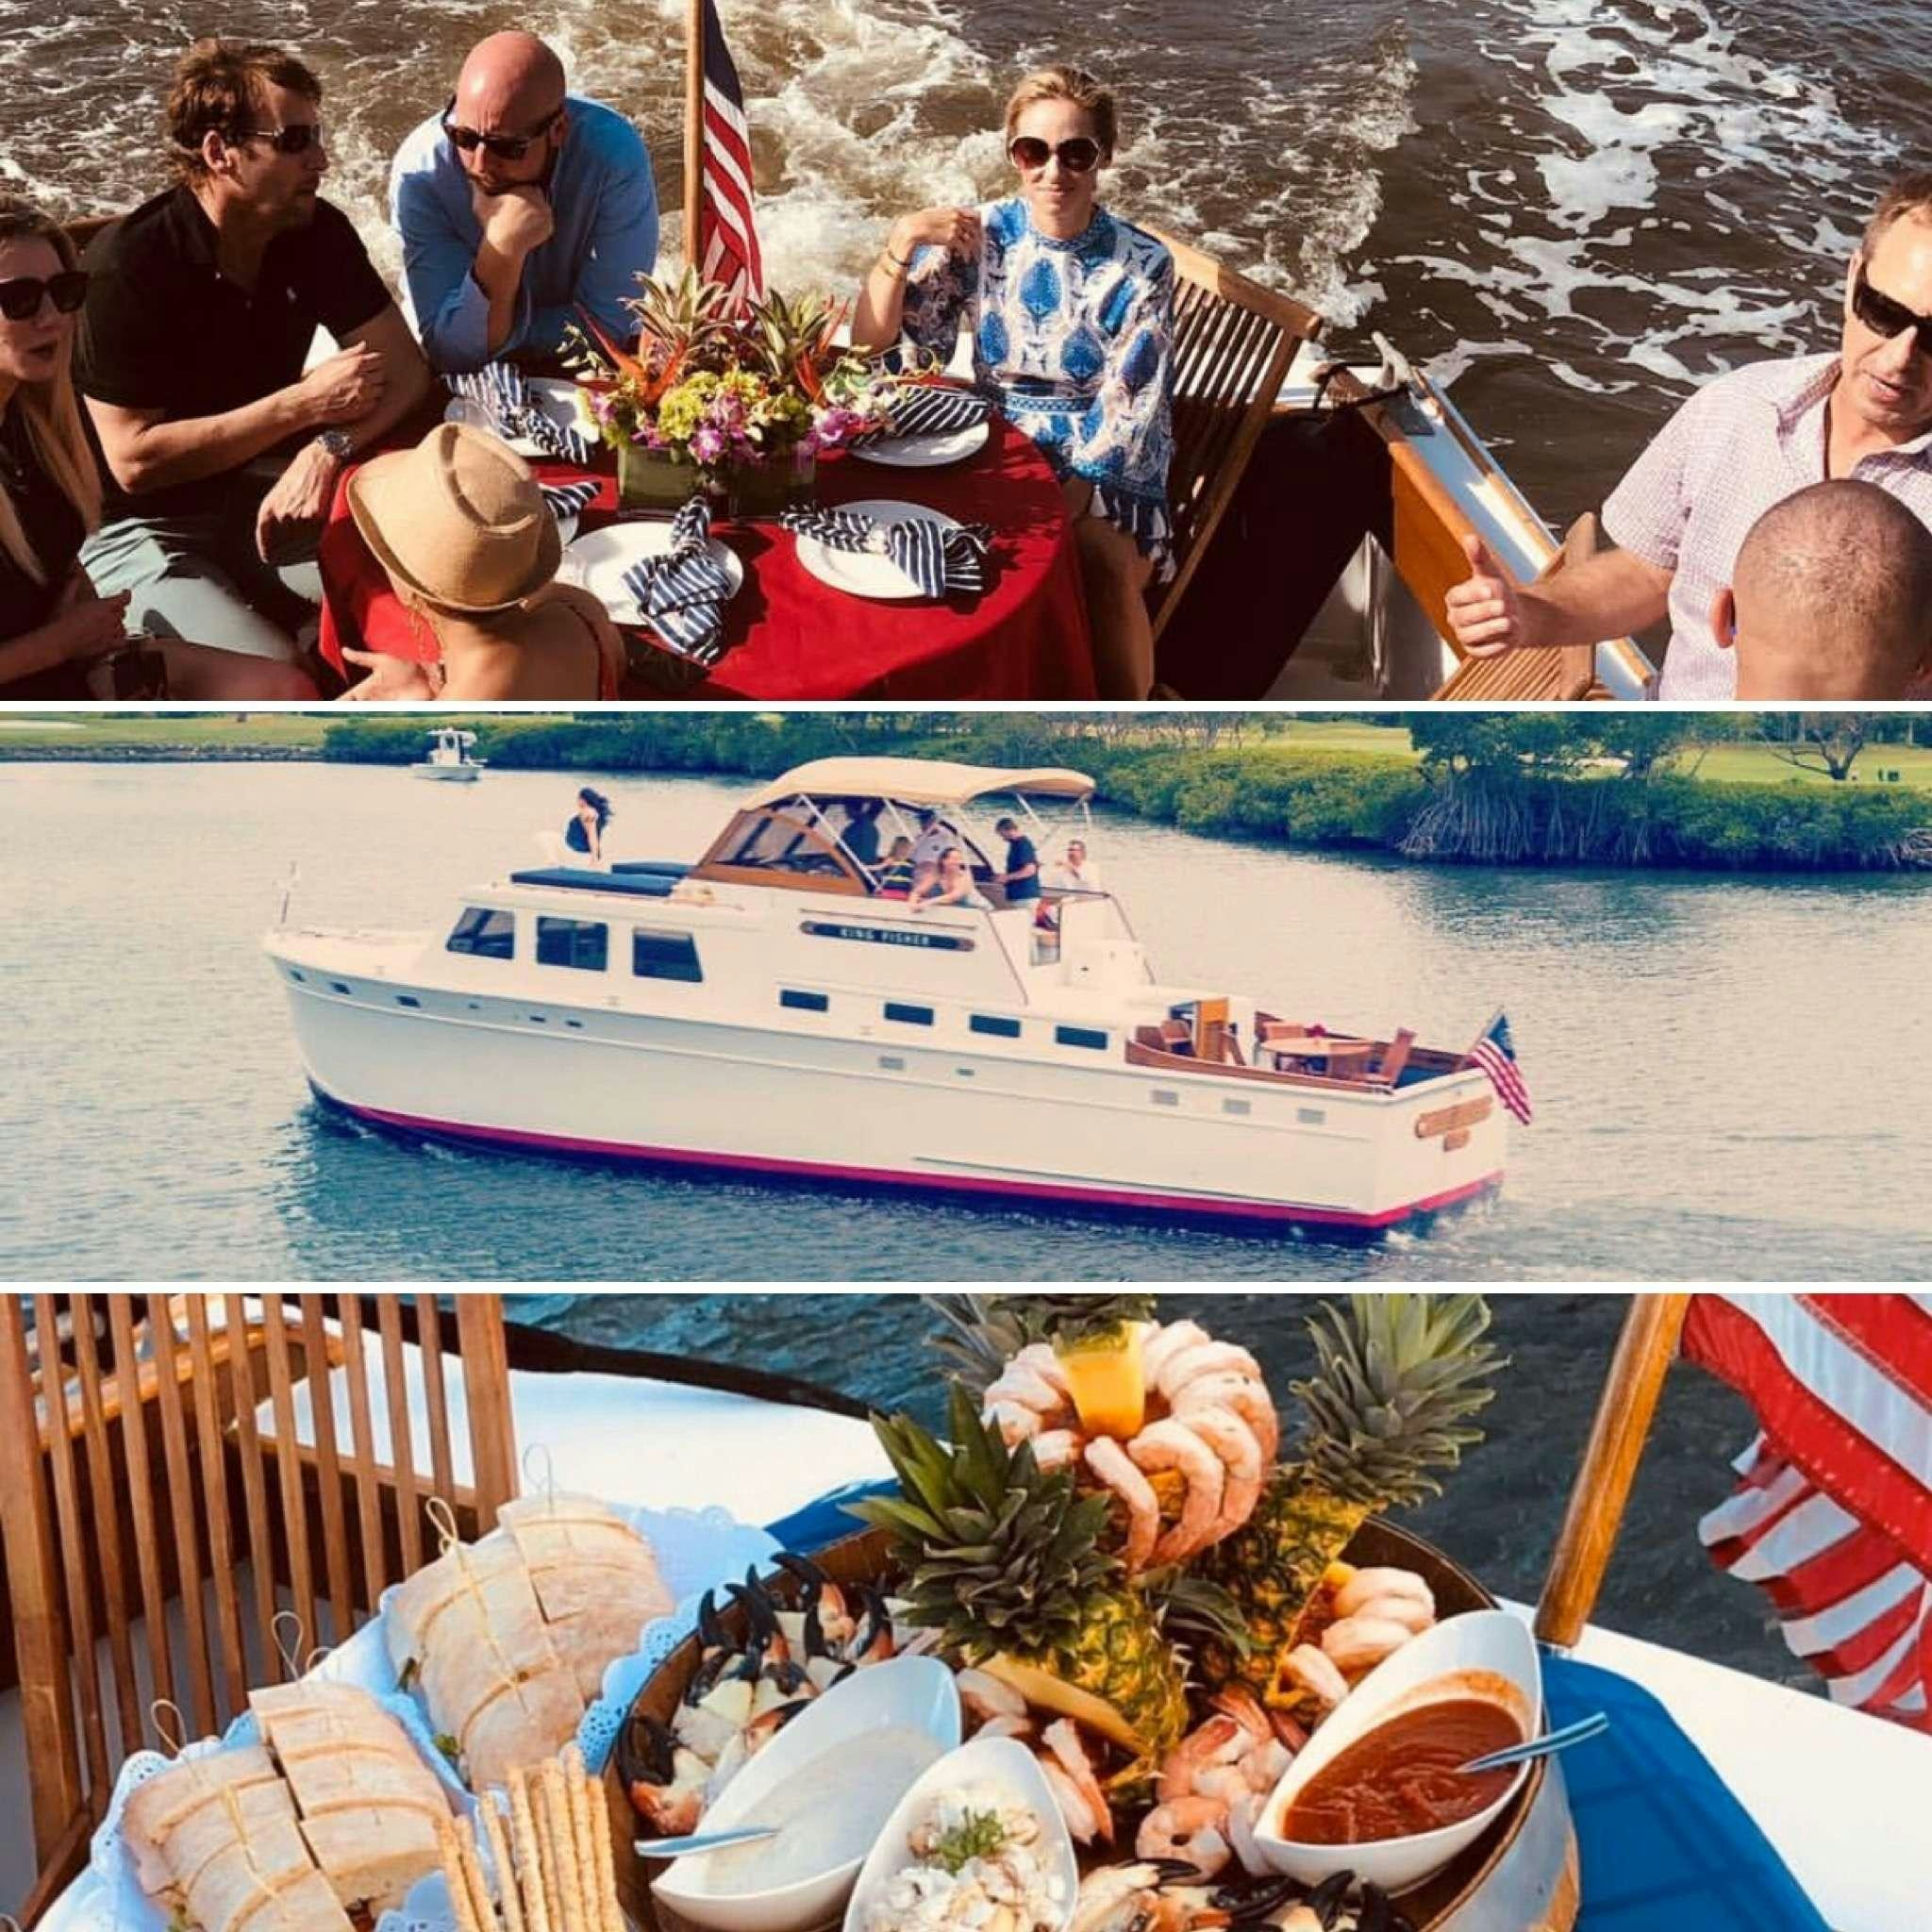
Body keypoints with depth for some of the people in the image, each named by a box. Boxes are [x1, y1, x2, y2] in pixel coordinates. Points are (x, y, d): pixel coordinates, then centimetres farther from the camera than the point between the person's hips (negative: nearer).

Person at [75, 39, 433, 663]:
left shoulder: (316, 230, -3)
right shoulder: (128, 266, -21)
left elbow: (405, 367, -5)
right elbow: (133, 460, -22)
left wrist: (329, 446, -27)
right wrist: (303, 404, -23)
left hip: (264, 497, 6)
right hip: (144, 531, -5)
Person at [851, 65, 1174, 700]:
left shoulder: (1142, 267, -7)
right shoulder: (981, 234, 0)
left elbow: (1124, 421, -13)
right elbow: (869, 341, -3)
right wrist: (903, 237, -16)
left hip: (1105, 473, -2)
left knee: (1102, 562, -33)